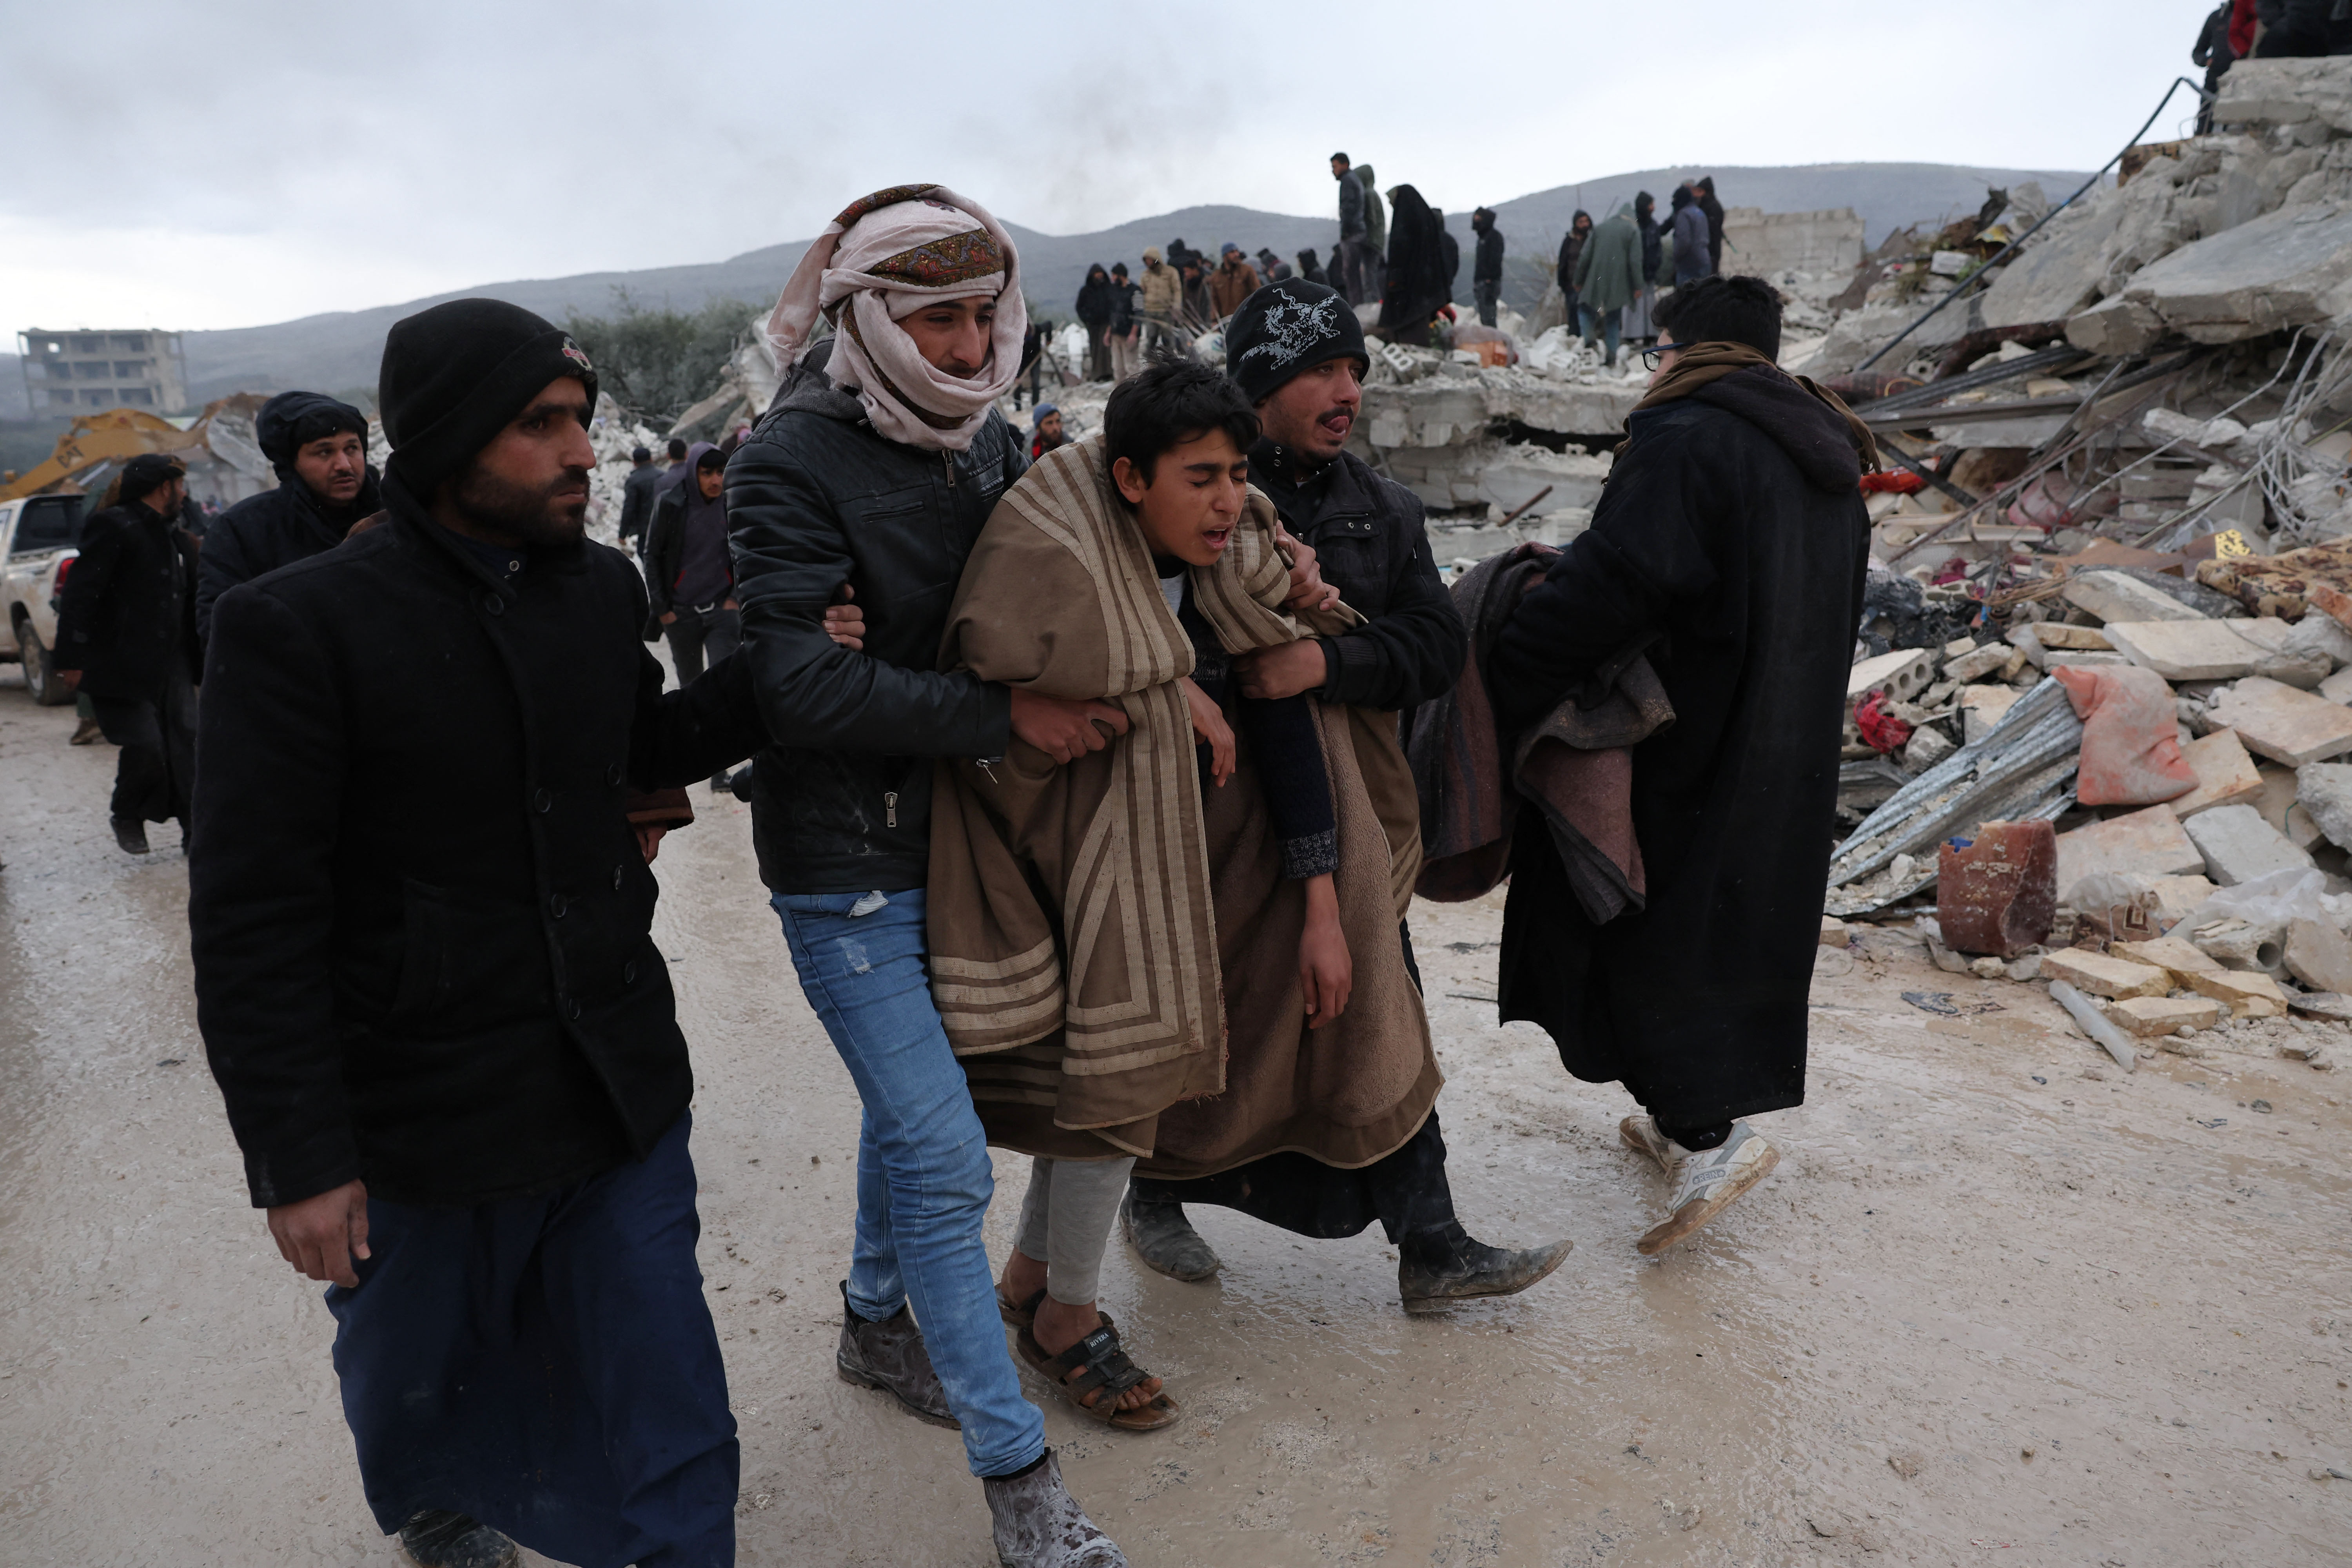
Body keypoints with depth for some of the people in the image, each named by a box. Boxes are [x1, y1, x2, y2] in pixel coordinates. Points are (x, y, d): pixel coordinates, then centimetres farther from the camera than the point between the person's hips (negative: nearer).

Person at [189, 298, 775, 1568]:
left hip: (621, 1082, 4)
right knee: (414, 1370, 24)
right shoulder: (299, 627, -16)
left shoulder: (601, 584, 1)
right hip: (427, 1122, -3)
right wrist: (298, 1159, -14)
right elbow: (251, 922, -15)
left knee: (669, 1416, 10)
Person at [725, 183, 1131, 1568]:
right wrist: (1008, 715, -25)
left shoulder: (989, 440, 3)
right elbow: (799, 675, -27)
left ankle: (879, 1322, 46)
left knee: (909, 1109, 23)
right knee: (945, 1161, -5)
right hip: (848, 866, -7)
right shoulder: (795, 462, -18)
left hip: (959, 838, 7)